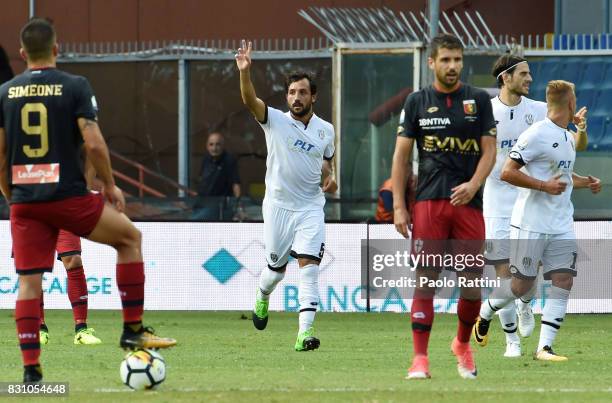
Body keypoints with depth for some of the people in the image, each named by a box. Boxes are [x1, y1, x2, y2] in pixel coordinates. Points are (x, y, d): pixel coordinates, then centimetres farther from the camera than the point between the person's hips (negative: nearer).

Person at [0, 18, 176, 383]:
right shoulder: (75, 87, -5)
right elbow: (93, 143, -12)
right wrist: (110, 185, 2)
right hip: (68, 197, -3)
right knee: (130, 237, 18)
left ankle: (31, 370, -3)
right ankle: (133, 331, 16)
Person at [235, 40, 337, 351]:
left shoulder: (325, 130, 6)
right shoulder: (275, 121, -5)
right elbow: (250, 101, -23)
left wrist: (329, 177, 1)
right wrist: (245, 72, -40)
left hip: (311, 208, 1)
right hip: (278, 206, -1)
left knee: (309, 266, -15)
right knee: (276, 268, 11)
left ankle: (305, 334, -21)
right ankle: (262, 297, 47)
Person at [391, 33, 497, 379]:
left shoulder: (479, 100, 8)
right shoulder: (417, 102, 8)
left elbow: (489, 150, 5)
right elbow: (402, 155, 8)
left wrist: (473, 185, -14)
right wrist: (399, 206, 0)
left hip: (468, 202, 1)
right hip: (428, 203, -1)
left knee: (472, 282, 0)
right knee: (426, 280, -7)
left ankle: (463, 345, 24)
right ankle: (420, 358, -7)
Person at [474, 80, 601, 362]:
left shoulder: (568, 139, 15)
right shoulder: (537, 134, -13)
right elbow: (507, 172, -17)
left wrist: (586, 182, 15)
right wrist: (545, 186, -21)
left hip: (561, 225, 7)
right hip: (531, 224, -7)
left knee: (563, 280, -6)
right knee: (522, 285, -1)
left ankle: (544, 347, -6)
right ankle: (483, 315, 27)